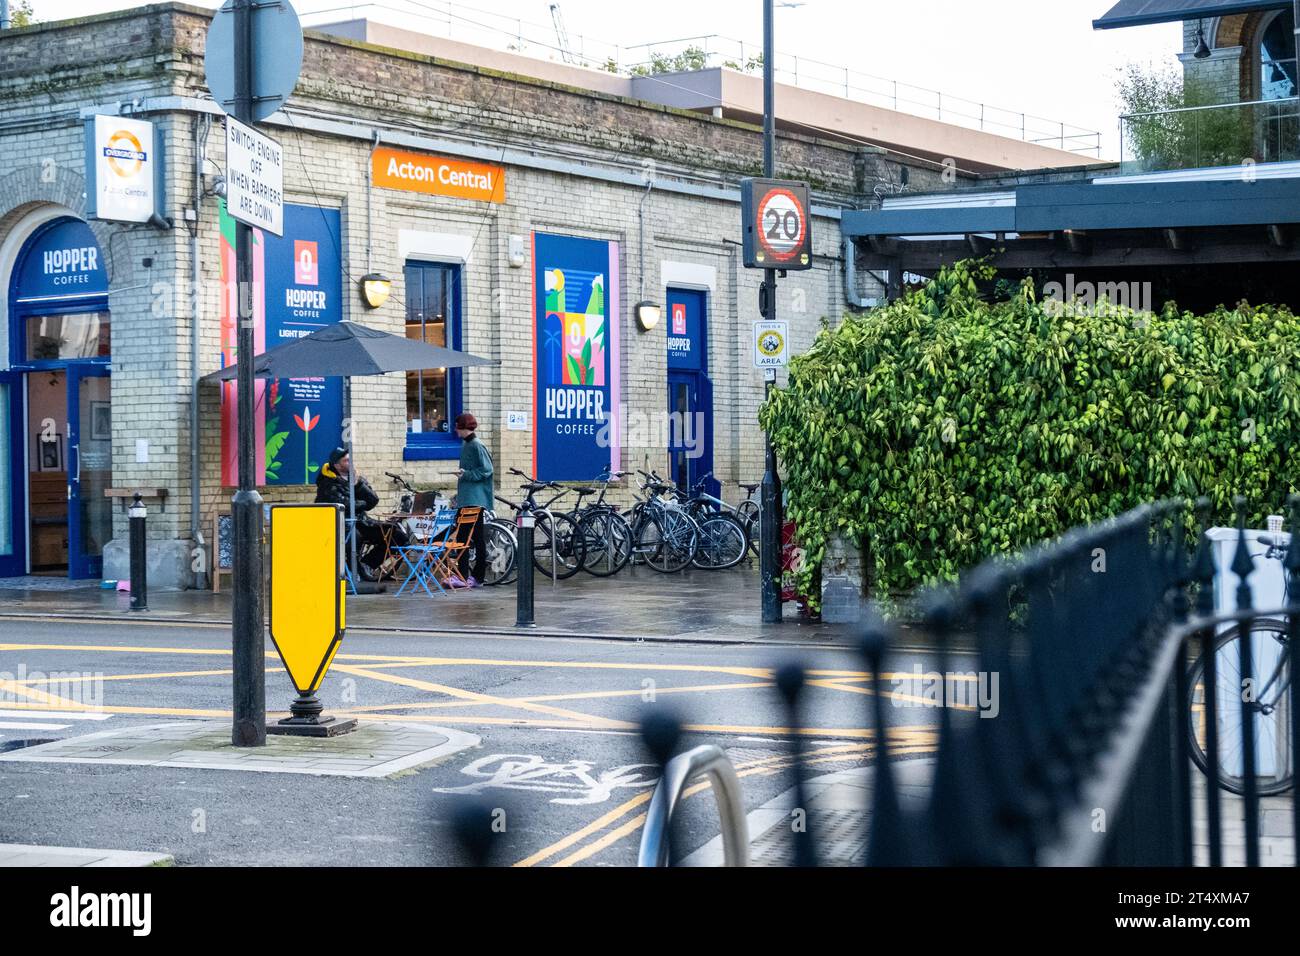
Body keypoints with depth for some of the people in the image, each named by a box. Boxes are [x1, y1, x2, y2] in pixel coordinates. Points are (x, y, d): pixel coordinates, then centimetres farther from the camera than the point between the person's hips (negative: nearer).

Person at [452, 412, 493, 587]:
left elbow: (486, 470, -16)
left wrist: (466, 474, -19)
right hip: (465, 499, 9)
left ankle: (477, 577, -4)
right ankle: (463, 576, 8)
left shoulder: (477, 446, -11)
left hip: (475, 499, -9)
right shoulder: (466, 445, 16)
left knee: (478, 539, -6)